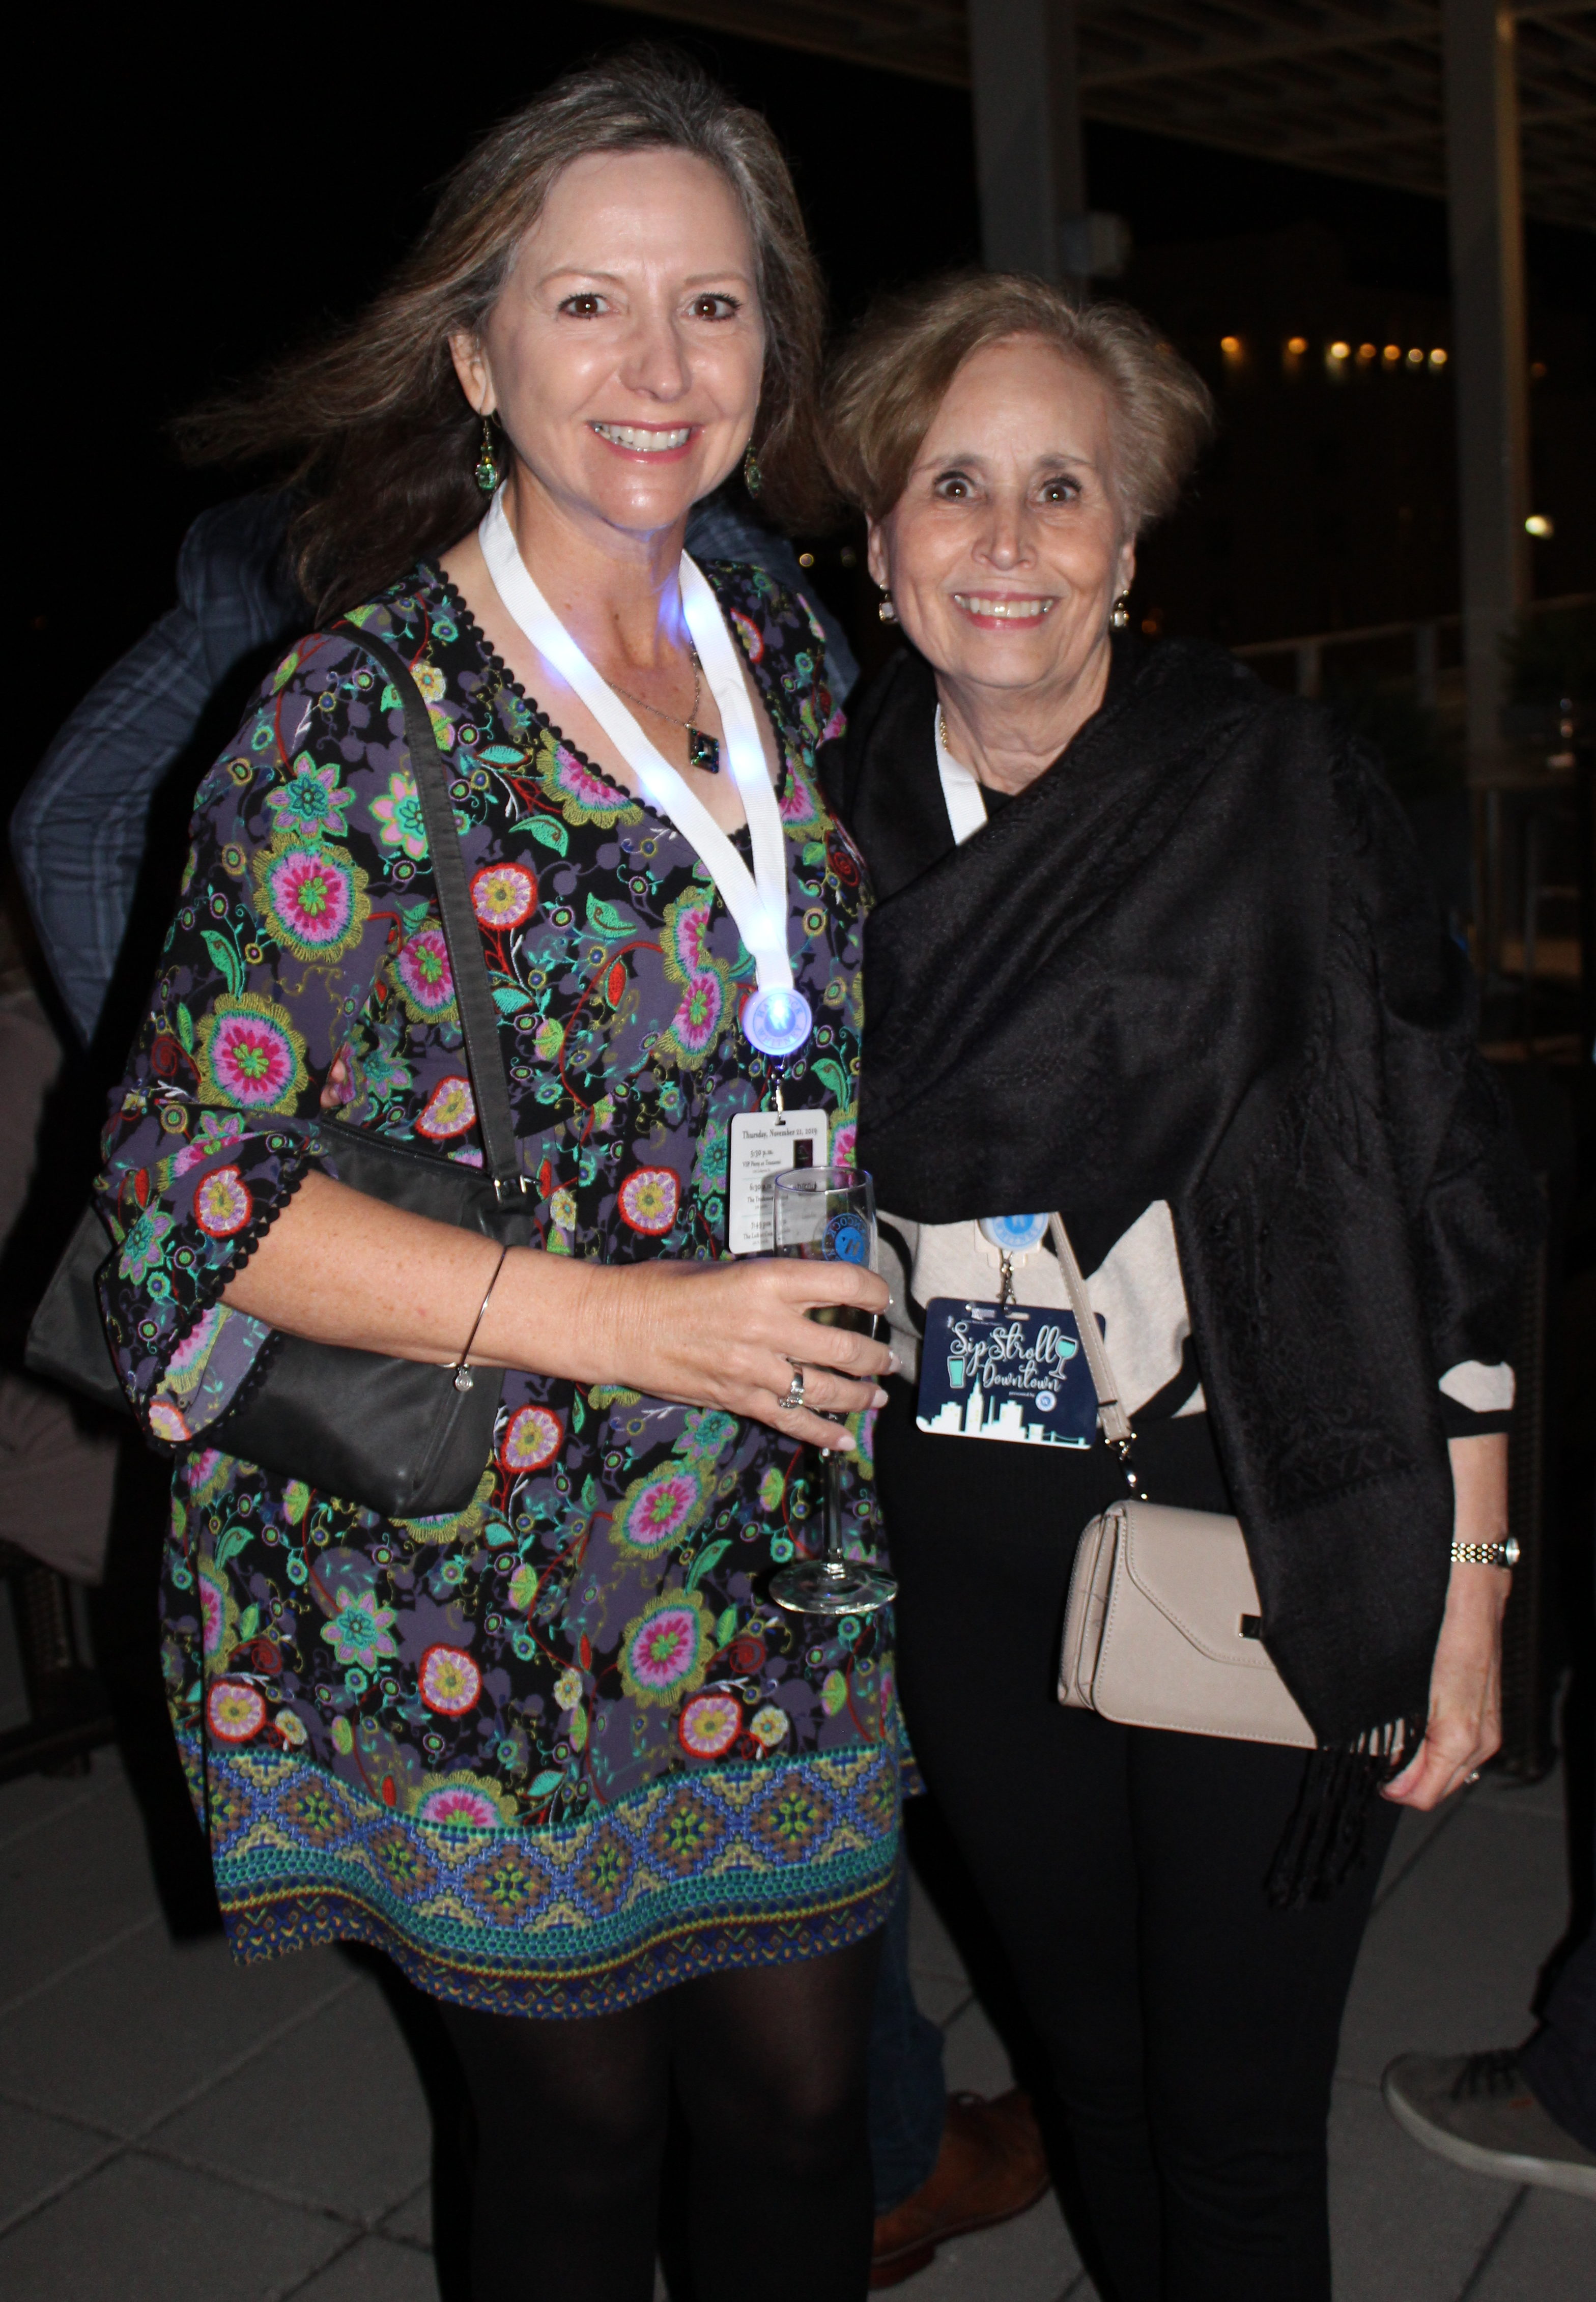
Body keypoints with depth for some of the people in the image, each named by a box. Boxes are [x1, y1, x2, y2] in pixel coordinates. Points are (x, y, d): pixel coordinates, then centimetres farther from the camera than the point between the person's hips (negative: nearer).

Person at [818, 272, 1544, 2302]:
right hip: (965, 1561, 4)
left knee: (1239, 2127, 8)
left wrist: (1468, 1584, -10)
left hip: (1260, 1551, -3)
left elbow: (1444, 1209, -9)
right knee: (1091, 2057, 20)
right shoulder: (838, 814, 2)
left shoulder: (1275, 788, -10)